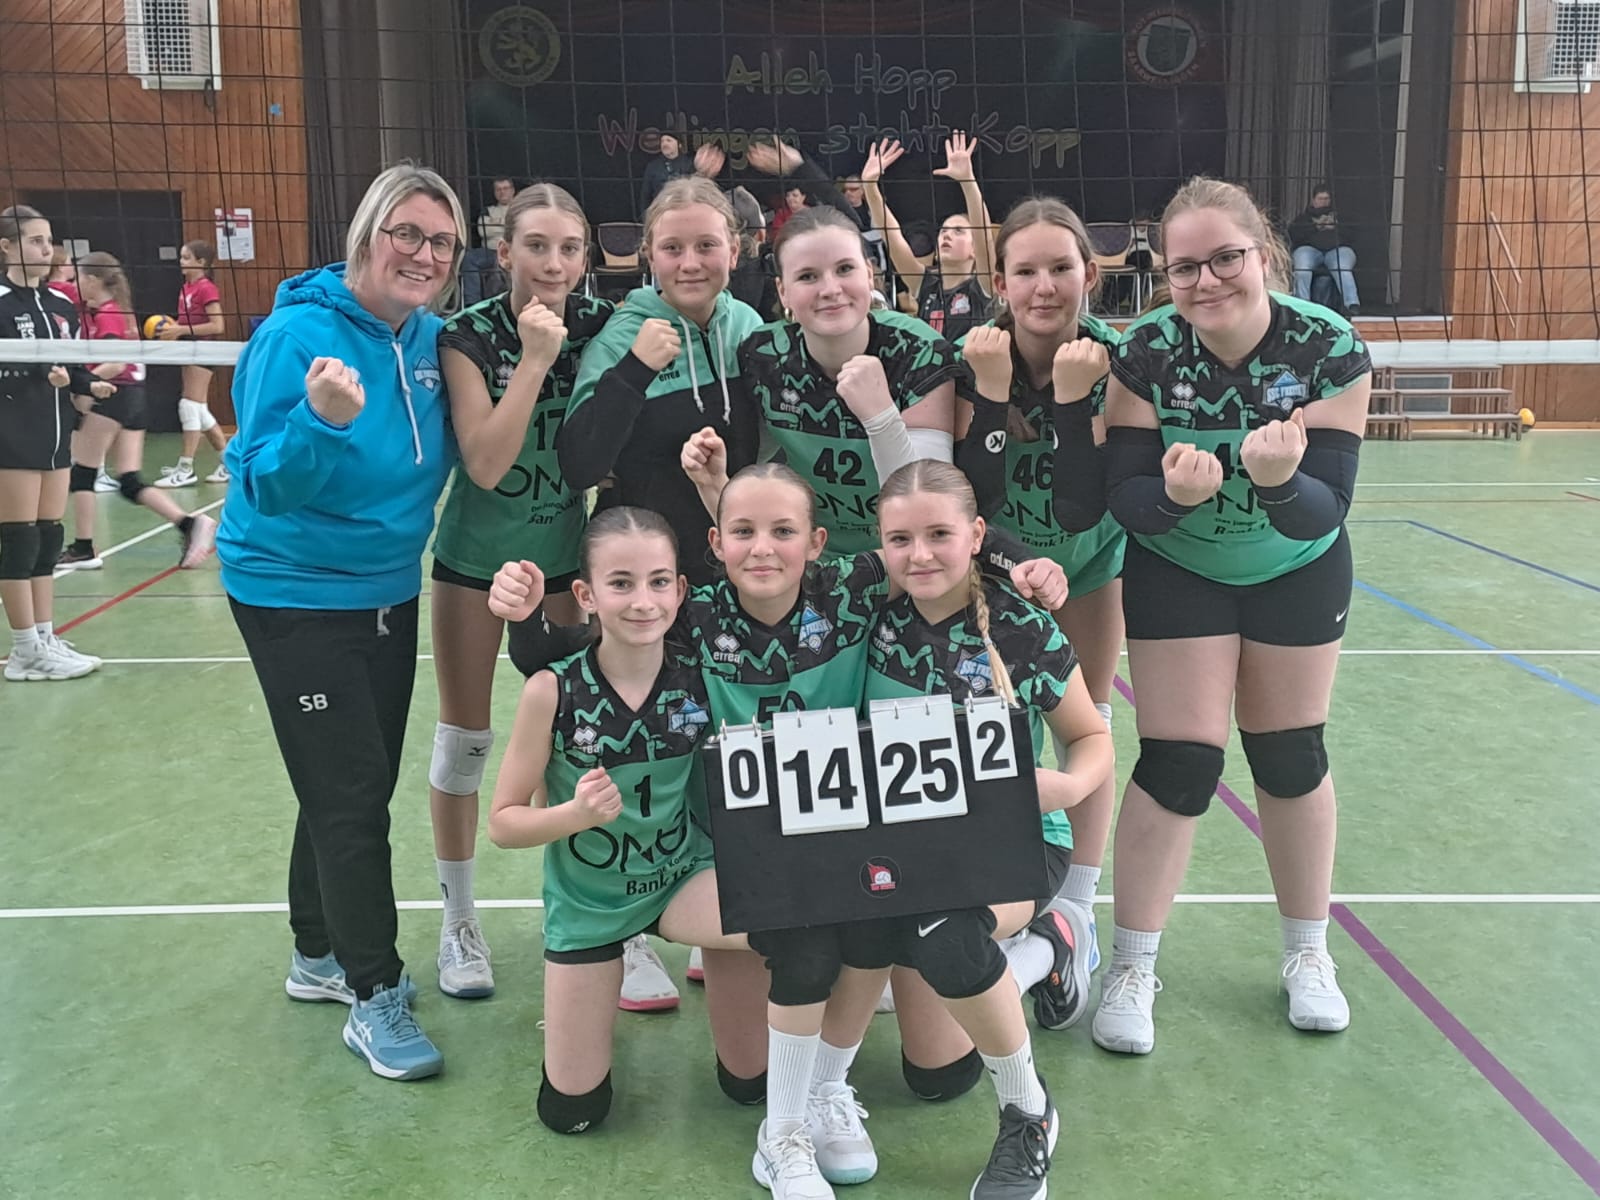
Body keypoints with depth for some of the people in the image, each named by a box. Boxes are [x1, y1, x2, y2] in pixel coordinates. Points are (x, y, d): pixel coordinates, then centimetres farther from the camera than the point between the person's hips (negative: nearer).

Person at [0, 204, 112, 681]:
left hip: (54, 435, 8)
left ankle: (46, 640, 19)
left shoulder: (61, 304, 11)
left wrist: (90, 384, -4)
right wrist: (40, 374, -29)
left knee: (48, 538, 11)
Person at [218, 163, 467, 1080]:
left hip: (389, 586, 7)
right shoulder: (301, 332, -19)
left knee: (362, 787, 16)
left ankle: (320, 954, 36)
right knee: (349, 794, -4)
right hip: (296, 591, -7)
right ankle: (375, 996, 11)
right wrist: (323, 419, -38)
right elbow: (270, 484, -22)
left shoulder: (431, 337, 0)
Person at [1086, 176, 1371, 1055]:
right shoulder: (1145, 354, -23)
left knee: (1291, 757, 10)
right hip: (1176, 577, -1)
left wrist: (1280, 482, -49)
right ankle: (1132, 966, 11)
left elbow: (1324, 512, -27)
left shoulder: (1331, 350, -23)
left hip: (1298, 576, 1)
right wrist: (1176, 493, -44)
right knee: (1178, 763, -5)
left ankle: (1308, 953, 31)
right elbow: (1124, 497, -22)